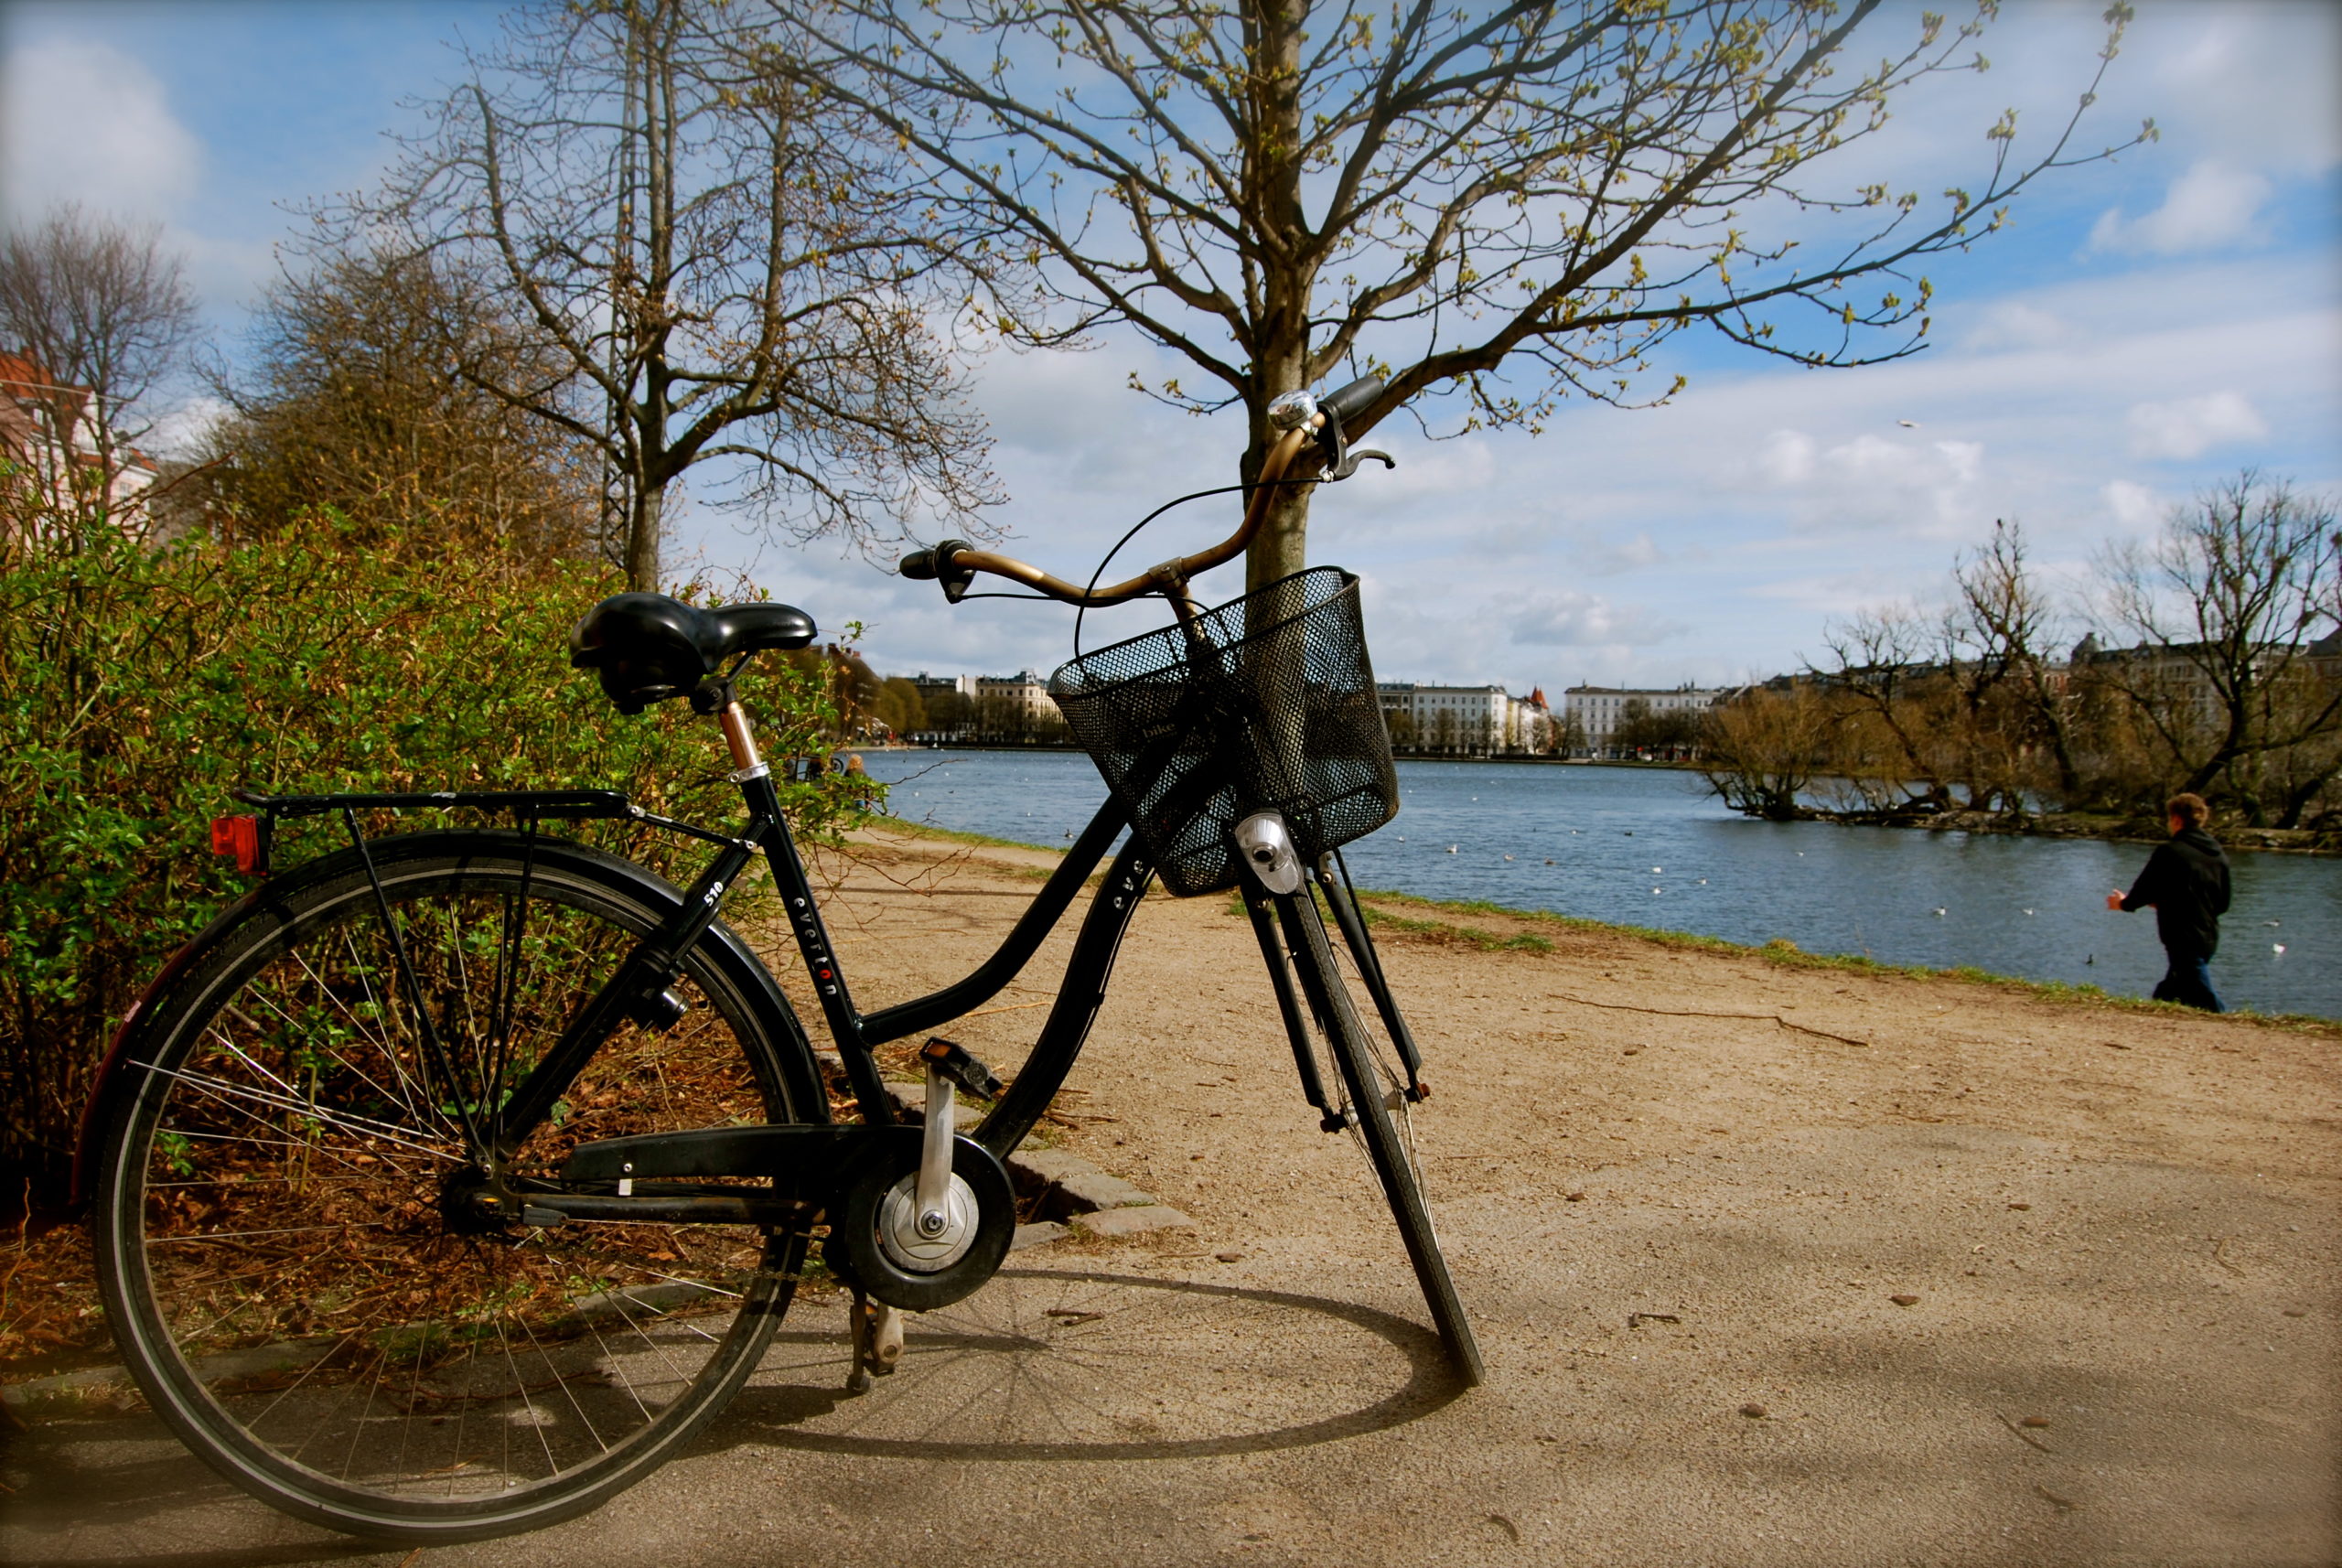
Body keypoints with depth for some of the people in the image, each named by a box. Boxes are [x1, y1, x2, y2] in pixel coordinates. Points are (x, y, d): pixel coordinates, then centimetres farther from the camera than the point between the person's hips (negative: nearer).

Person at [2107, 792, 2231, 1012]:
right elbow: (2223, 904, 15)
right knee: (2166, 995, 17)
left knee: (2205, 1001, -7)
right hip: (2209, 937, 8)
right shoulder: (2219, 856, 8)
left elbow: (2145, 890, -8)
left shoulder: (2169, 851, -13)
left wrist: (2124, 903, 14)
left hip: (2183, 937, -8)